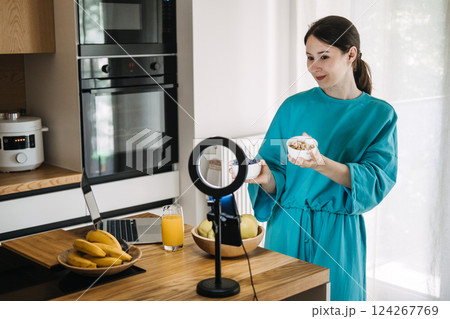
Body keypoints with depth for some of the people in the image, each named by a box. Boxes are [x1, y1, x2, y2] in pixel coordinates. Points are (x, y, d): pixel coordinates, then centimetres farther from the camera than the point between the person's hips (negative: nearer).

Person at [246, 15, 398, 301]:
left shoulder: (379, 115, -1)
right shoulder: (294, 107, 3)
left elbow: (377, 180, -13)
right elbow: (277, 178, 2)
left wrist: (323, 165, -29)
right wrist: (266, 178, -22)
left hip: (339, 235, -1)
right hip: (287, 230, 1)